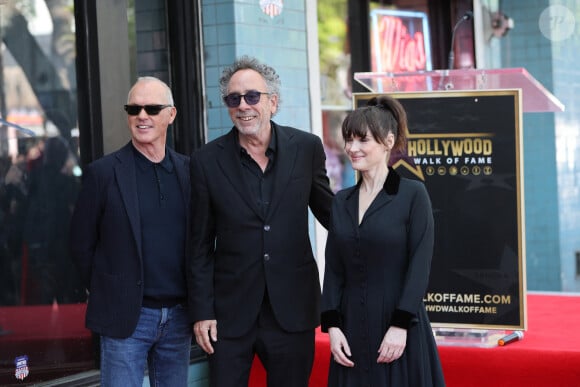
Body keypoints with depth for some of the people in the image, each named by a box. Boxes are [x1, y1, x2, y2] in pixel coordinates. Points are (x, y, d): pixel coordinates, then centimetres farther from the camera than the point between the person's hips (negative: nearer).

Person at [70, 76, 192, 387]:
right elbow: (82, 243, 0)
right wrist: (106, 291, 3)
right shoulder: (103, 173, -4)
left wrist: (195, 303, 6)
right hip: (125, 317, -3)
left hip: (178, 316, 4)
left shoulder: (188, 170, 6)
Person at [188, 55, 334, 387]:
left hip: (292, 309, 1)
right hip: (230, 313, -1)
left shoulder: (306, 148, 0)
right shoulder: (207, 161, -2)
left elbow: (328, 211, 13)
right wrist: (202, 312, 0)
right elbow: (201, 245, 2)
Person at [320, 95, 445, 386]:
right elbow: (333, 269, 8)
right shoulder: (341, 201, 10)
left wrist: (400, 325, -15)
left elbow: (420, 266, -9)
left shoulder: (412, 194, -4)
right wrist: (332, 325, -2)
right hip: (351, 329, 4)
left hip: (399, 328, -4)